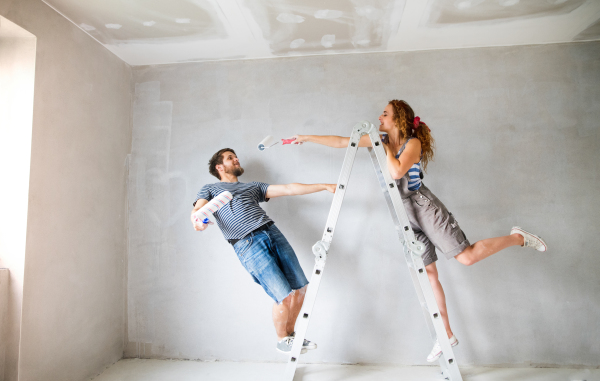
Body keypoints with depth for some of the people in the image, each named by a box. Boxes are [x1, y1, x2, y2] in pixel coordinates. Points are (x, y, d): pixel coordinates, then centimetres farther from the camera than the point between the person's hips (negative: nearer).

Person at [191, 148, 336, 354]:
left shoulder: (252, 187, 29)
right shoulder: (209, 189, 19)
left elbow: (288, 189, 22)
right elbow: (198, 208, -1)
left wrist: (324, 186, 15)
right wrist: (196, 218, -28)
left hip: (272, 233, 5)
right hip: (247, 245, -5)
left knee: (300, 287, 3)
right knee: (284, 296, -11)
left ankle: (290, 334, 29)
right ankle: (281, 340, 19)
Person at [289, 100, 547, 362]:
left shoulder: (413, 143, -11)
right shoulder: (380, 140, 7)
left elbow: (396, 172, -28)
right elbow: (341, 142, 7)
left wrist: (387, 146, -15)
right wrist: (307, 138, 7)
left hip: (424, 207, -5)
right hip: (405, 216, 5)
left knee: (467, 256, -10)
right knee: (428, 274, 8)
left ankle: (518, 238, 16)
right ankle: (447, 335, 20)